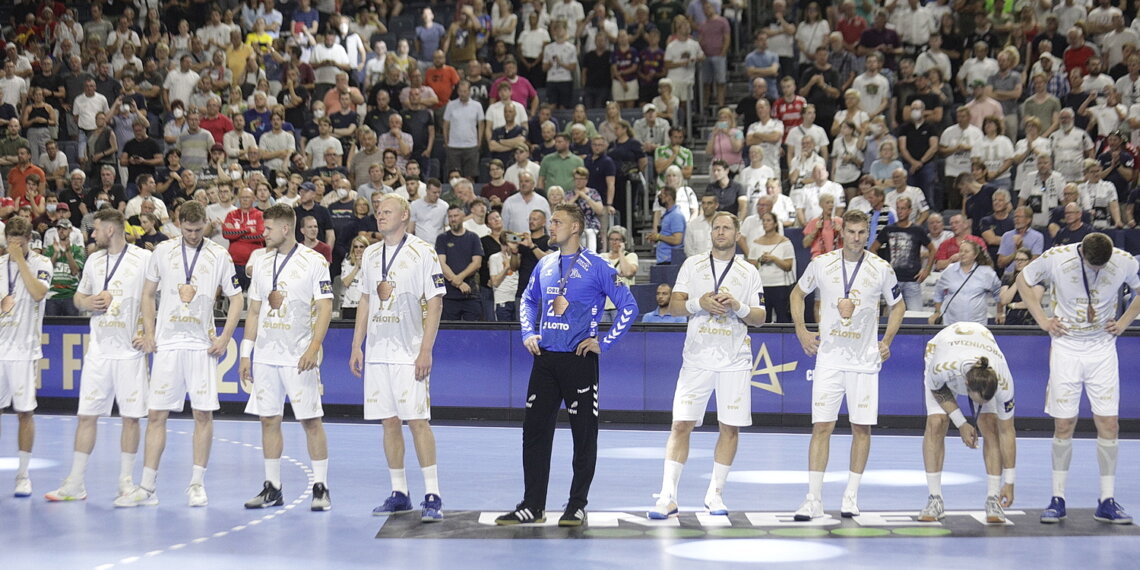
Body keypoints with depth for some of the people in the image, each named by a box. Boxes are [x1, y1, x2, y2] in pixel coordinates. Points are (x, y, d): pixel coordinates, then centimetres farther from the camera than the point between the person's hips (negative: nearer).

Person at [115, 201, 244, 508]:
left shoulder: (219, 255, 2)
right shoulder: (163, 251, 6)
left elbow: (236, 299, 6)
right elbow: (148, 294, 15)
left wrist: (225, 338, -4)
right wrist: (148, 333, 5)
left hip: (202, 345, -1)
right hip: (167, 344, 1)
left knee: (203, 414, -1)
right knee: (156, 415, -1)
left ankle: (197, 484, 8)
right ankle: (147, 487, 2)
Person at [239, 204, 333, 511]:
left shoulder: (314, 262, -5)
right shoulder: (262, 263, 12)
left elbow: (325, 308, -8)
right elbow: (254, 311, 16)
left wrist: (313, 347, -19)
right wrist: (245, 353, 11)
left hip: (299, 357, -5)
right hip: (265, 356, 5)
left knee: (311, 421, -3)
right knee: (269, 420, 6)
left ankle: (320, 488, 4)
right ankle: (272, 488, 13)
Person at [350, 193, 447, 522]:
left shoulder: (422, 252, -5)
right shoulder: (370, 254, 13)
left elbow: (435, 303, -7)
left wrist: (425, 351, -14)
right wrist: (356, 346, 13)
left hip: (410, 354, -6)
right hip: (377, 352, 6)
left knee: (418, 421, -9)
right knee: (389, 422, 7)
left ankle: (432, 497, -6)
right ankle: (399, 494, 14)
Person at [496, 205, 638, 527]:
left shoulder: (596, 267, -6)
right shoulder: (545, 265, 11)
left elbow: (628, 306, -6)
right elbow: (528, 300, 27)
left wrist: (604, 342, -8)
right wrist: (528, 333, 12)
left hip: (579, 360, -5)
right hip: (545, 359, 5)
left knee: (584, 435, 1)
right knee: (534, 431, 4)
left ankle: (577, 506, 10)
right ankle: (532, 506, 11)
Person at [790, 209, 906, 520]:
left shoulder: (881, 269, -1)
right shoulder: (821, 264, -1)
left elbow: (898, 305, 14)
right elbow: (797, 293, 15)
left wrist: (887, 341, 5)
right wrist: (801, 331, 6)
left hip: (865, 360, 1)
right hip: (829, 357, -1)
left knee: (862, 428, 3)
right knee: (822, 427, -6)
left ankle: (851, 495, 15)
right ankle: (814, 499, -5)